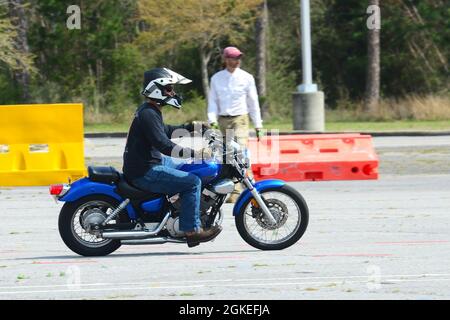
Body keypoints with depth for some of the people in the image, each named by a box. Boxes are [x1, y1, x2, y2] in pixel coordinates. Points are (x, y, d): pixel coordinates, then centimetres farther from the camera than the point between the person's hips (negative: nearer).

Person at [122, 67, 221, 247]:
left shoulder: (150, 111, 13)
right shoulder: (147, 115, -21)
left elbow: (164, 131, 31)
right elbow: (164, 145, -29)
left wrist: (191, 128, 26)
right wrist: (196, 153, -29)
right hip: (144, 173, -11)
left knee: (191, 170, 23)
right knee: (192, 182, -17)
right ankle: (191, 229, -14)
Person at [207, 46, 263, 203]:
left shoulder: (246, 77, 4)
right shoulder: (216, 78, 10)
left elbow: (253, 102, 9)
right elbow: (212, 101, 11)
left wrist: (258, 125, 8)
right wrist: (212, 120, -4)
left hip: (240, 119, -3)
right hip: (223, 120, 3)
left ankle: (236, 191, -24)